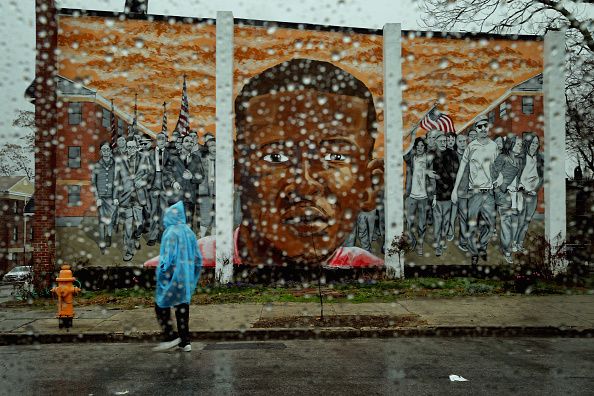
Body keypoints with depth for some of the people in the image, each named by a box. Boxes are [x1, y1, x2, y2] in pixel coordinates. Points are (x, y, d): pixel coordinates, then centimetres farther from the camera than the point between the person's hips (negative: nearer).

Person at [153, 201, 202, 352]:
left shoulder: (170, 233, -12)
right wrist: (193, 277, 18)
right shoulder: (189, 232, 7)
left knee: (161, 306, 9)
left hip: (172, 277, -6)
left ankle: (170, 337, 5)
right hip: (186, 278, 7)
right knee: (183, 308, 11)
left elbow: (168, 257, -19)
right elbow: (198, 257, 10)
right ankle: (185, 341, 13)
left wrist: (161, 272, -9)